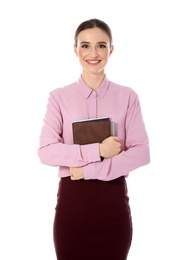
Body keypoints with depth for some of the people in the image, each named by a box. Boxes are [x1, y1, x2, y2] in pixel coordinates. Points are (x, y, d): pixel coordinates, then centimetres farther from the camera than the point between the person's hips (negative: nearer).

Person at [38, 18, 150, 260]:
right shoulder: (59, 97, 1)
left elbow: (141, 152, -6)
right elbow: (46, 151, -7)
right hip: (72, 198, 0)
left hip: (113, 198, 0)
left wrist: (89, 169, -14)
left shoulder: (127, 96, 2)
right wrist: (96, 151, -17)